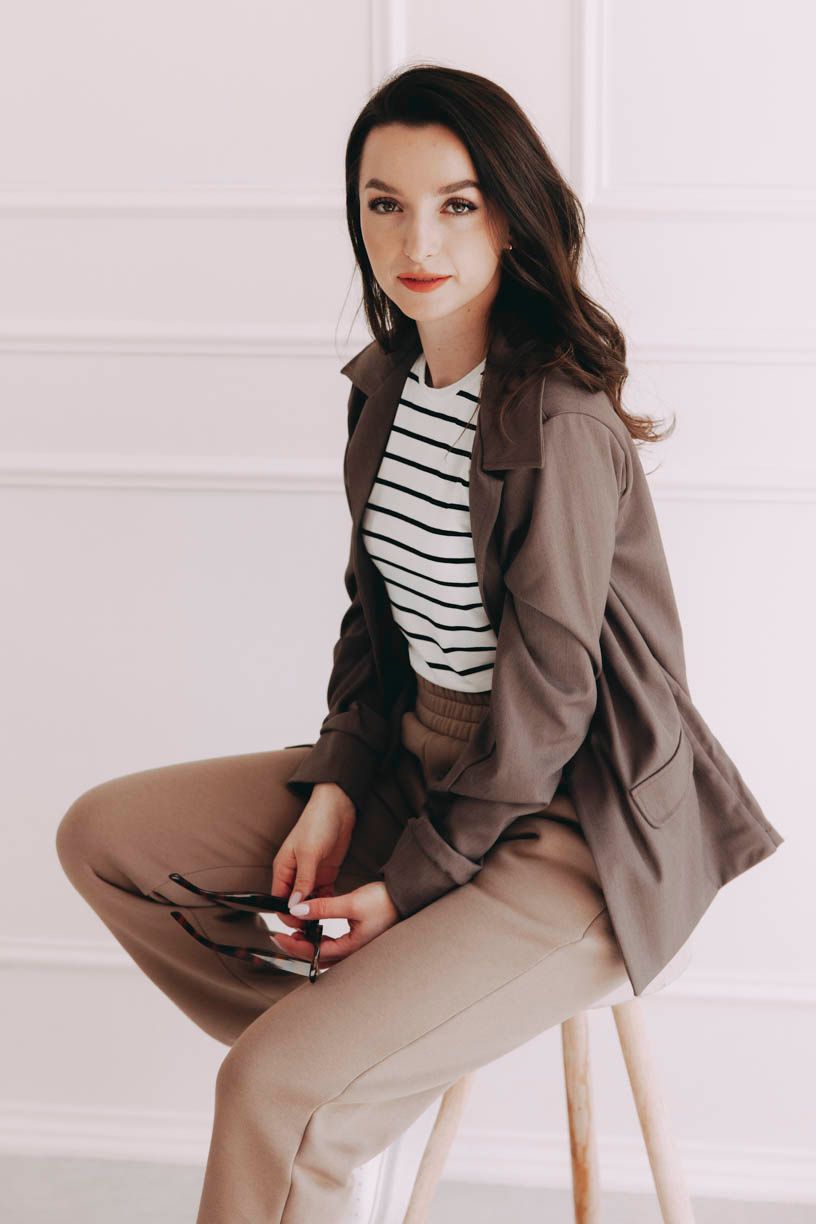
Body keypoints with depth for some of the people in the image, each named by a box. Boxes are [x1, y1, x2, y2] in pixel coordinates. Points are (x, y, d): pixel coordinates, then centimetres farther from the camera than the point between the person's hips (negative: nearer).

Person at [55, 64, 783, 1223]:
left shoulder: (557, 419, -22)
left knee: (280, 1091, -24)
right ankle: (337, 1031, 13)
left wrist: (409, 883, -14)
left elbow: (547, 697, -19)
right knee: (101, 834, 6)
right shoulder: (386, 384, 4)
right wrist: (338, 788, -3)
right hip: (421, 758, 9)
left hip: (567, 823, -9)